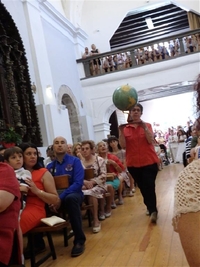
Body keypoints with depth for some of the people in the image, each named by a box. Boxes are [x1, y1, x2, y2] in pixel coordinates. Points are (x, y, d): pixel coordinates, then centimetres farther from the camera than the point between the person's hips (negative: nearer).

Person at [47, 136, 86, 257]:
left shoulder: (75, 161, -2)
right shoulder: (50, 166, 9)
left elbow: (78, 183, -13)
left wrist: (61, 198, -23)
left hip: (73, 194, -3)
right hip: (55, 197, 3)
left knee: (70, 198, -38)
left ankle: (79, 241, -24)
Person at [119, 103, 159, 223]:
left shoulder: (147, 125, 2)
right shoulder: (125, 128, 4)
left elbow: (151, 141, -12)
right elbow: (123, 145, -6)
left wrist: (144, 128, -23)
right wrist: (121, 132, -19)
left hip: (149, 162, -2)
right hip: (133, 163, 2)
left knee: (149, 187, -9)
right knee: (142, 187, 13)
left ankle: (153, 210, 0)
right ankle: (151, 208, 30)